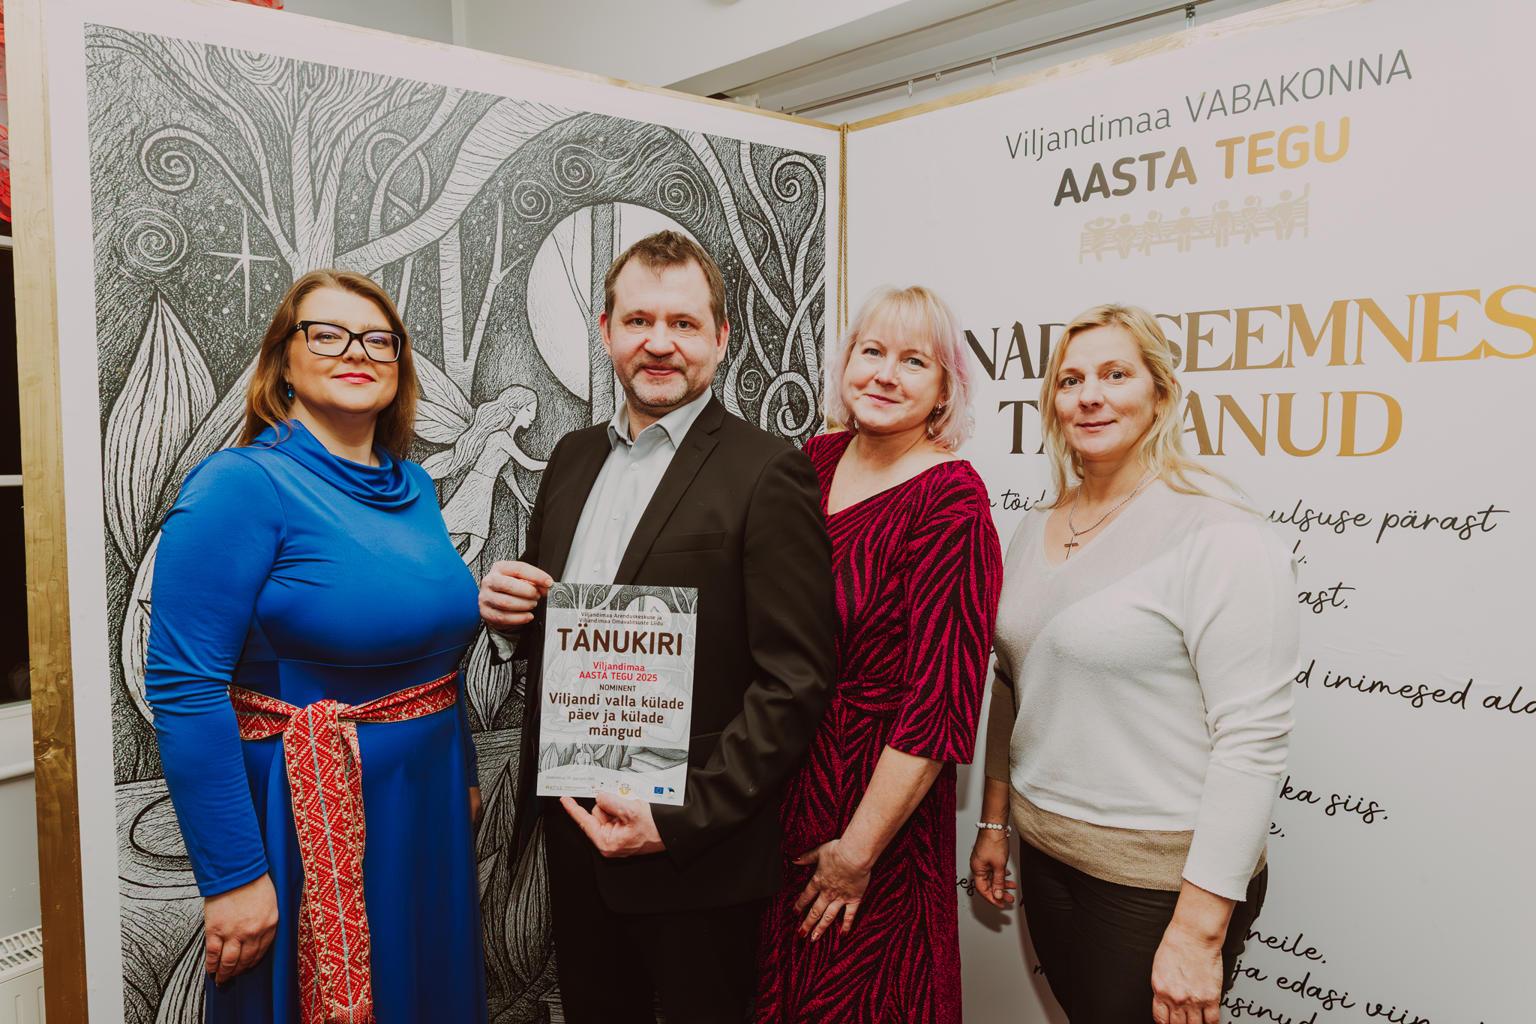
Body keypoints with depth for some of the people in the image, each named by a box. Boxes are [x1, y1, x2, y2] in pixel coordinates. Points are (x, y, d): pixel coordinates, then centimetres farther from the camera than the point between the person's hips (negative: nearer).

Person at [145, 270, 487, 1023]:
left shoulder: (412, 487, 5)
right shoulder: (240, 485, -15)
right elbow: (184, 688, -19)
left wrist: (463, 777, 14)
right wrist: (234, 876, -19)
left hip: (430, 812, 7)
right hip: (310, 818, -7)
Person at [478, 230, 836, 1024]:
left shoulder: (766, 473, -14)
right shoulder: (573, 456, 7)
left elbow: (796, 680, -16)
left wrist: (683, 817, -20)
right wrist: (503, 601, -5)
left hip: (694, 847, -6)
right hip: (571, 828, 6)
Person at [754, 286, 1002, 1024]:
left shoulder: (951, 502, -18)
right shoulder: (819, 459, -1)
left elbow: (939, 703, -19)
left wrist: (858, 852, -15)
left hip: (875, 800, -6)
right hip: (777, 787, 6)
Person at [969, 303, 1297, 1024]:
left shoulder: (1219, 535, -16)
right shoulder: (1036, 531, 5)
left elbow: (1251, 740, -20)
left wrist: (1200, 930, -20)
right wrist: (995, 821, 15)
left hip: (1159, 876, -6)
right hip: (1044, 853, 6)